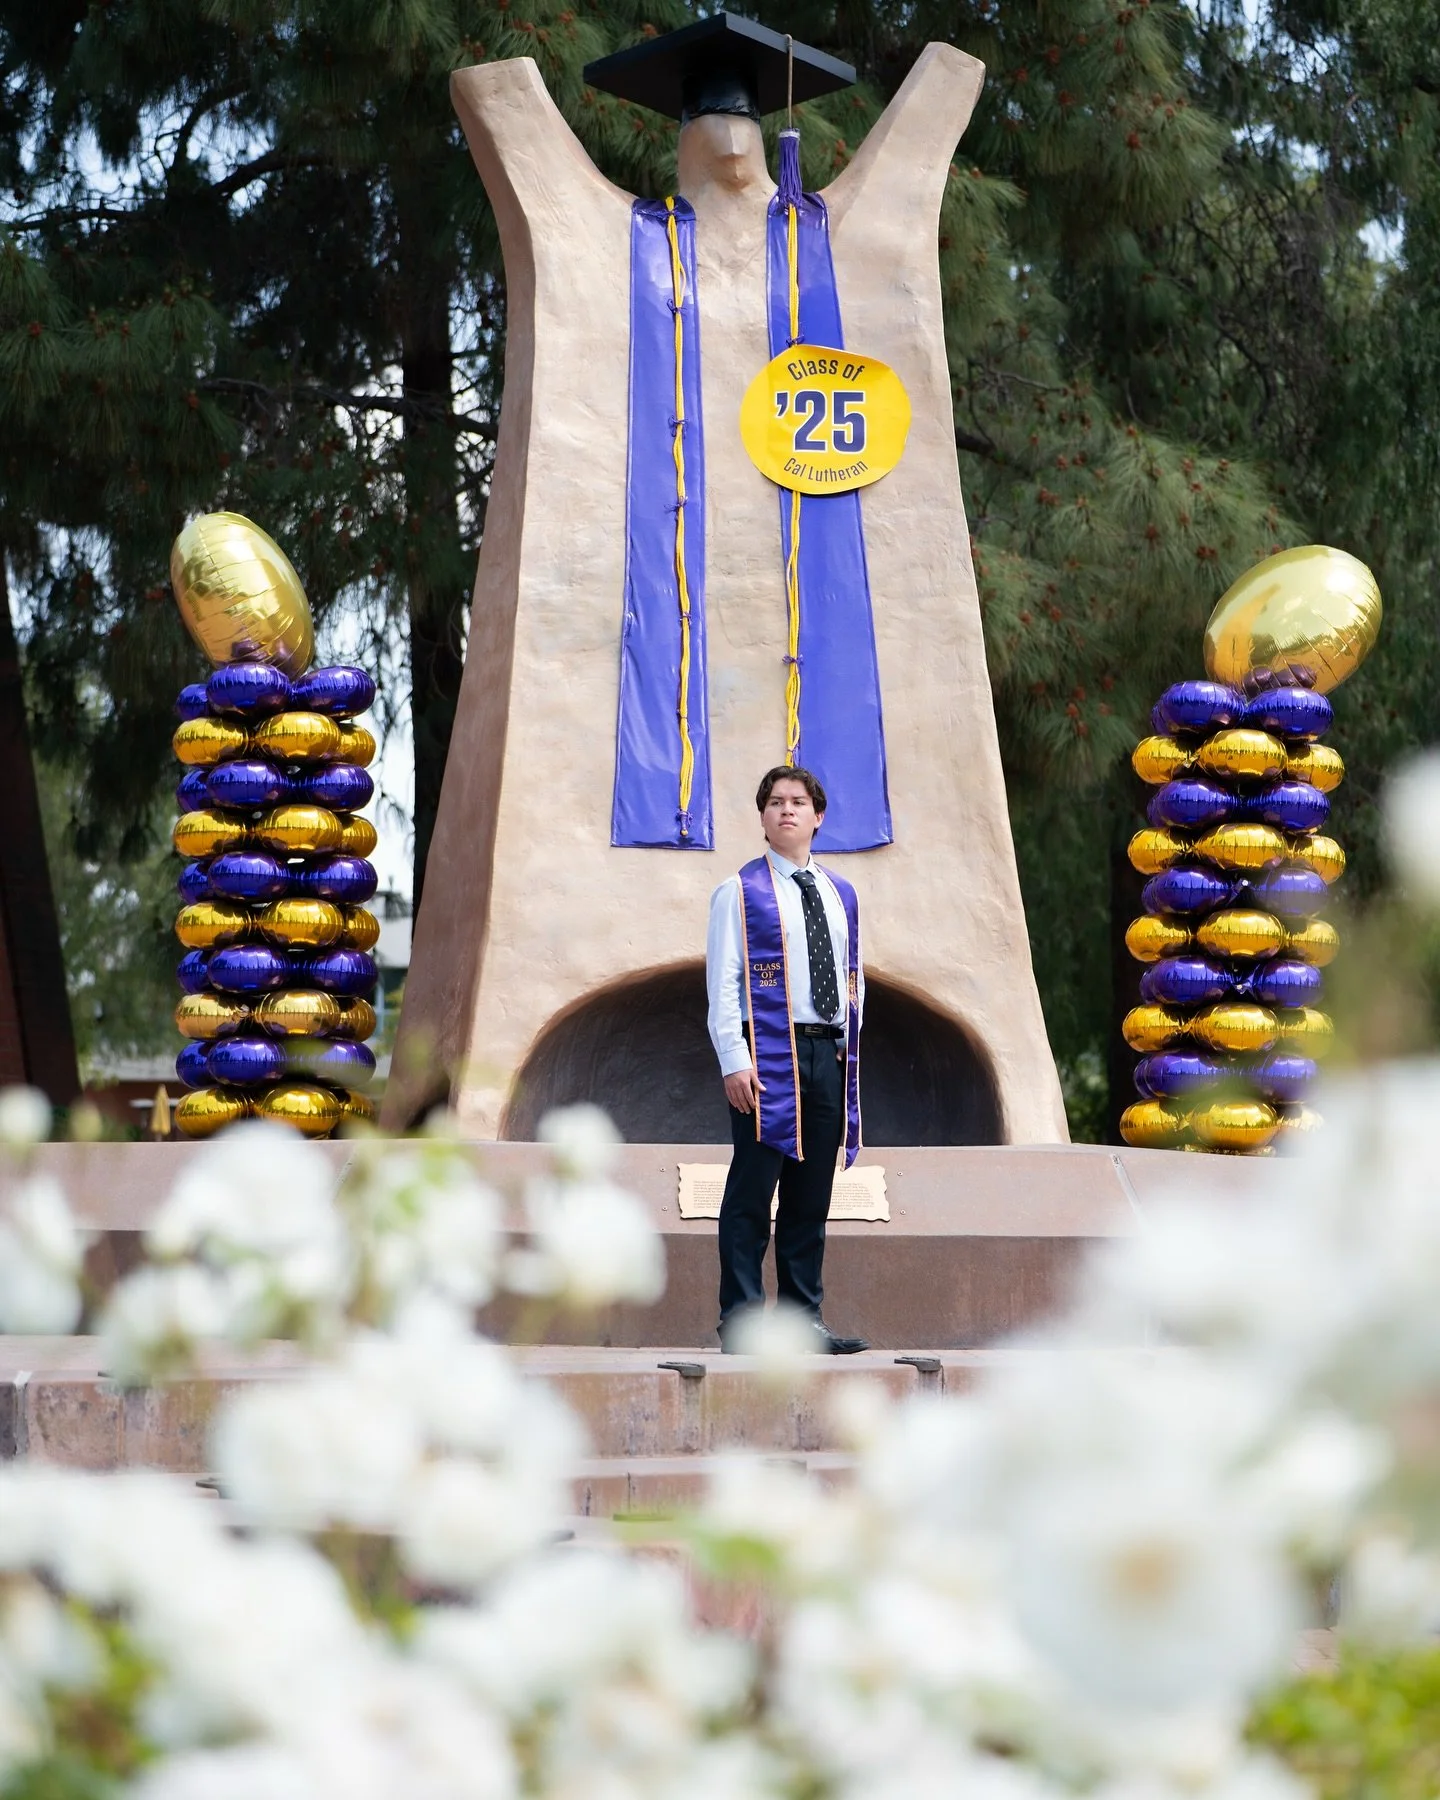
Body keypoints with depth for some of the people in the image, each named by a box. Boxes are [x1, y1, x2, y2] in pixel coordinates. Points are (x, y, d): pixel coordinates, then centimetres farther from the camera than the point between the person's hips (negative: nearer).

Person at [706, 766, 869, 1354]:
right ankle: (741, 1321, -2)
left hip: (827, 1056, 6)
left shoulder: (840, 896, 16)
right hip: (768, 1056, -5)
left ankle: (804, 1319, 13)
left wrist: (850, 1051, 11)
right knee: (752, 1191, -5)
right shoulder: (740, 892, 0)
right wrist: (734, 1061, -14)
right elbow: (723, 982, -5)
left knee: (812, 1195, 8)